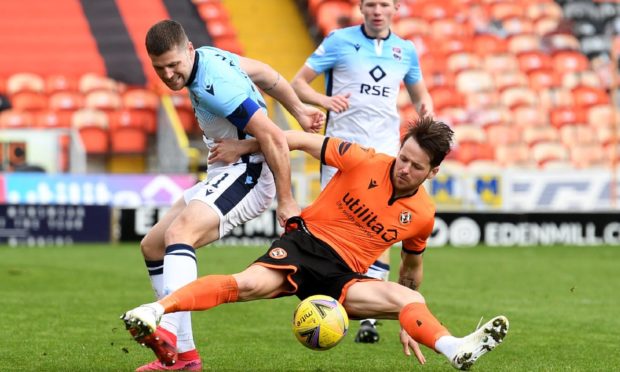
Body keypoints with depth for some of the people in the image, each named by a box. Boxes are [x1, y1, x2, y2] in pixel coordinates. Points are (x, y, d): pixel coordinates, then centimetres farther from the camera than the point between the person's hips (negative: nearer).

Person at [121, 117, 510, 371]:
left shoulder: (423, 215, 4)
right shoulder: (363, 161, -7)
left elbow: (412, 268, 22)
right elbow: (299, 140, 1)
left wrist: (407, 323, 25)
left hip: (344, 276, 4)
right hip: (308, 241, -4)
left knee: (412, 300, -21)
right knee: (251, 283, -32)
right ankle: (153, 311, -42)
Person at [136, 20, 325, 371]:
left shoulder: (214, 87, -26)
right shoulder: (207, 56, 2)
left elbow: (273, 137, -27)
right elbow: (263, 72, 17)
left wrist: (286, 202, -23)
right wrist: (298, 109, 28)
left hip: (246, 174, -11)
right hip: (224, 174, 11)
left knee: (179, 233, -34)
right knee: (152, 246, 10)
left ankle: (167, 331, -55)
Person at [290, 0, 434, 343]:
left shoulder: (405, 51, 10)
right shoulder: (339, 41, 0)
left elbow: (418, 93, 25)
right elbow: (298, 83, -1)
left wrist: (425, 106, 0)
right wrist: (323, 99, -22)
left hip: (384, 151, 2)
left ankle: (369, 317, -2)